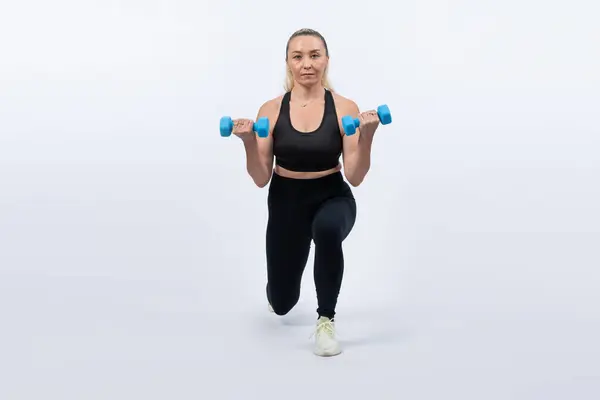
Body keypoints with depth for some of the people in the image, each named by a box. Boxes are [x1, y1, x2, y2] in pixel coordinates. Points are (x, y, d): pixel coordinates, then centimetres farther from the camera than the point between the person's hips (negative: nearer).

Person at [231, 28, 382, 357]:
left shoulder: (345, 108, -13)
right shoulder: (271, 110, -9)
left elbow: (355, 177, -16)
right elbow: (261, 179, -9)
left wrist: (366, 137, -31)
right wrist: (249, 143, -25)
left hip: (332, 198, -2)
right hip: (286, 202, 2)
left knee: (327, 229, -42)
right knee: (281, 304, 13)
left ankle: (326, 320, -20)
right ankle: (281, 286, 55)